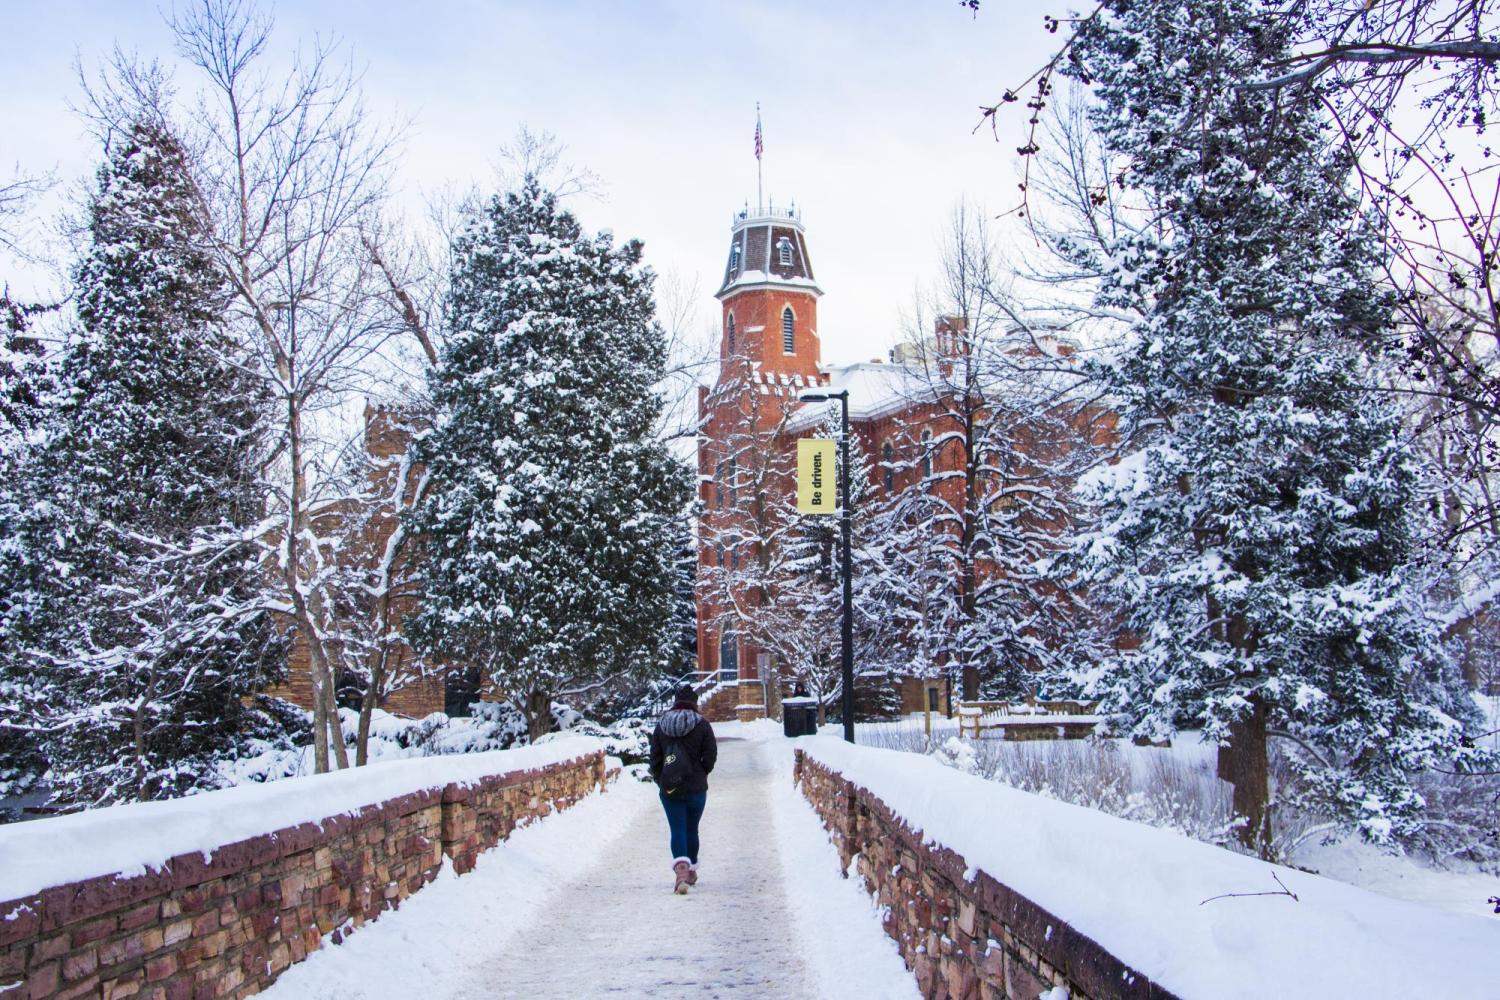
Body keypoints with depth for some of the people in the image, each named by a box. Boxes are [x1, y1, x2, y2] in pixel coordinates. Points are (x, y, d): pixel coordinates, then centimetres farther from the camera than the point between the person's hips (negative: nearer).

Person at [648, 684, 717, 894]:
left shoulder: (661, 725, 3)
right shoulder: (702, 725, -5)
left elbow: (655, 757, 4)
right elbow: (711, 756, -5)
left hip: (669, 788, 1)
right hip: (696, 788, -1)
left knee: (677, 830, 0)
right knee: (692, 829, 14)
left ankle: (680, 867, -23)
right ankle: (691, 871, 26)